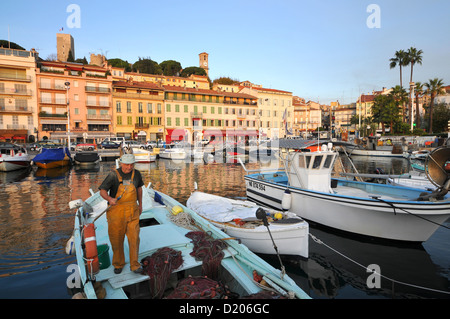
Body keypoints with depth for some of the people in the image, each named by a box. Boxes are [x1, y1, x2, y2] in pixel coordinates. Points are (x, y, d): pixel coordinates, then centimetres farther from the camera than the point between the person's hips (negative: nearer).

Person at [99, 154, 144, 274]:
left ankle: (134, 265, 14)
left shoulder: (136, 174, 1)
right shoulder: (114, 175, -11)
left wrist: (140, 204, 19)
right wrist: (109, 199, -34)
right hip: (116, 210, -2)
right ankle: (118, 264, 31)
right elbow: (102, 191, -13)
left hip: (132, 211, 2)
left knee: (134, 238, -1)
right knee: (117, 239, 10)